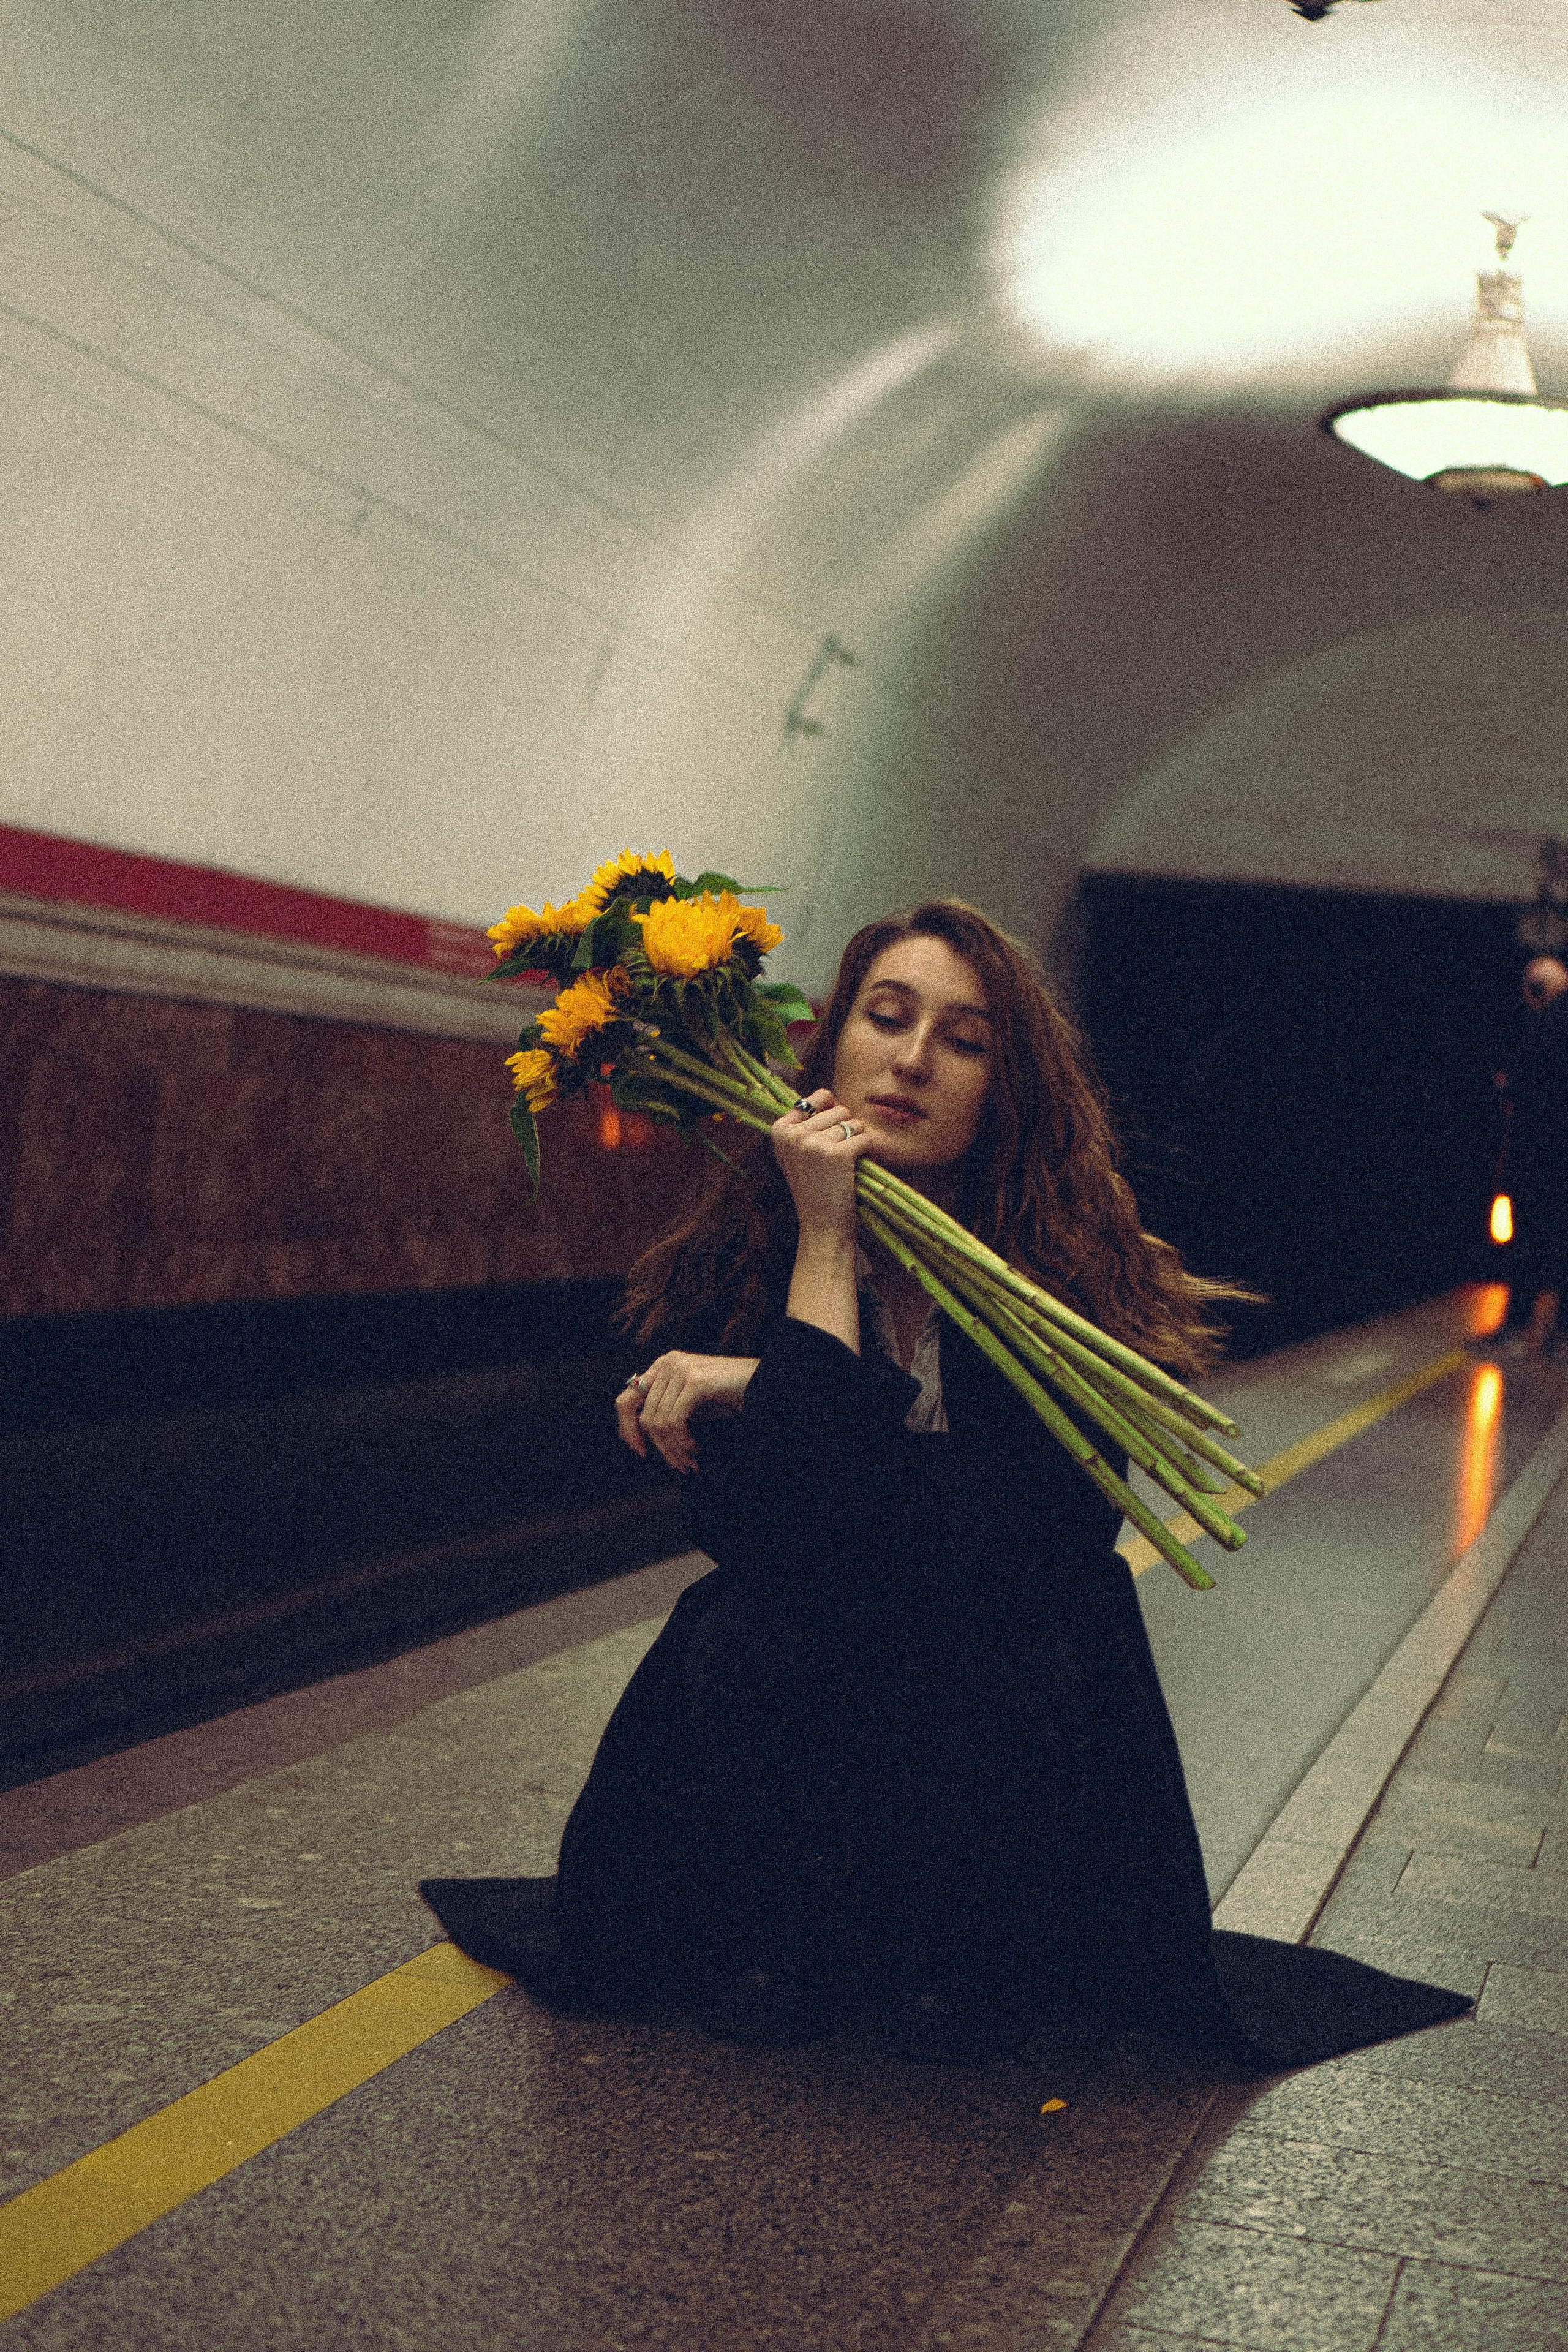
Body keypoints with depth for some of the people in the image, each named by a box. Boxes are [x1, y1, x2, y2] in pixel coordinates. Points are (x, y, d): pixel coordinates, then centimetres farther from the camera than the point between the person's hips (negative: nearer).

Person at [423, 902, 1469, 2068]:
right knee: (748, 1630, -28)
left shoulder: (1072, 1270, -18)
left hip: (999, 1707, -1)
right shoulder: (738, 1249, -13)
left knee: (1020, 1647, -31)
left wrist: (748, 1389, -26)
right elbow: (754, 1531, -25)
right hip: (797, 1715, 1)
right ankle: (775, 1936, -1)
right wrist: (824, 1237, -26)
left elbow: (982, 1541, -27)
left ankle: (962, 1945, -1)